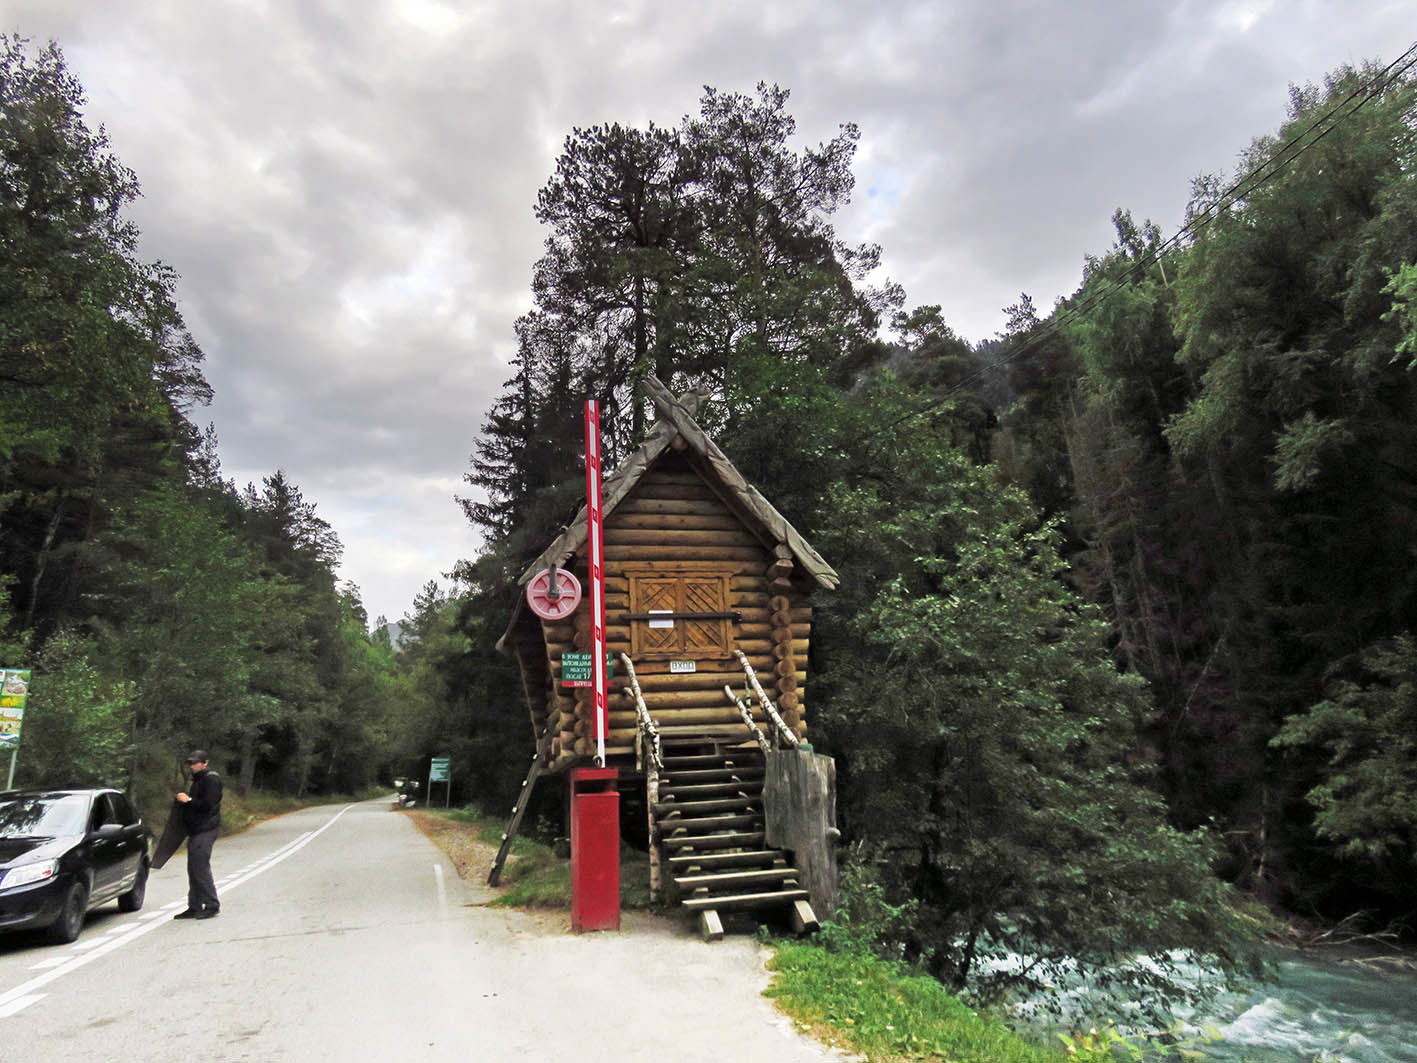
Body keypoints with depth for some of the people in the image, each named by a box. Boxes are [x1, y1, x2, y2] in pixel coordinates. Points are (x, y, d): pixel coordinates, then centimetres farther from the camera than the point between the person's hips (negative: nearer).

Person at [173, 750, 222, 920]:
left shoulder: (211, 779, -10)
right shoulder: (198, 780, 20)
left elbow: (208, 804, -19)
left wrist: (188, 800, -14)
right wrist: (185, 800, 9)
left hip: (205, 830, -10)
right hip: (196, 830, 10)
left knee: (201, 868, -9)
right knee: (193, 869, 10)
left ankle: (212, 906, -3)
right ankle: (194, 907, 16)